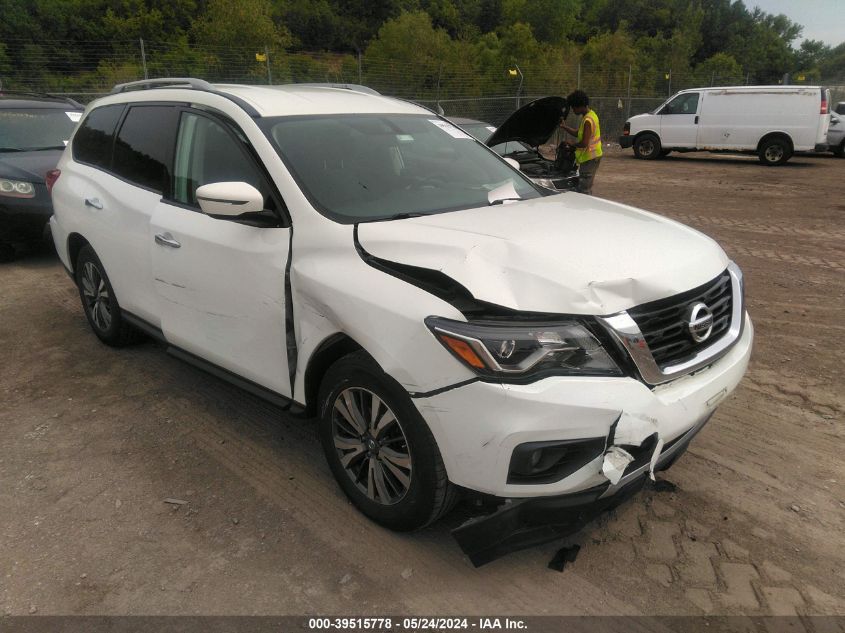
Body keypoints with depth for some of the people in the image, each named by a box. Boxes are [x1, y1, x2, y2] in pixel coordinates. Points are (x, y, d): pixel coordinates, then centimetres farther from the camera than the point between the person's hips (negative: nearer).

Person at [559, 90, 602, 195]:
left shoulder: (588, 120, -21)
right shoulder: (591, 114, 11)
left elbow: (584, 143, -24)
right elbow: (578, 133, 20)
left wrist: (572, 144, -6)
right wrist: (564, 127, 12)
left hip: (589, 157, -10)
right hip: (593, 156, 10)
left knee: (584, 190, -8)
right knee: (587, 188, 17)